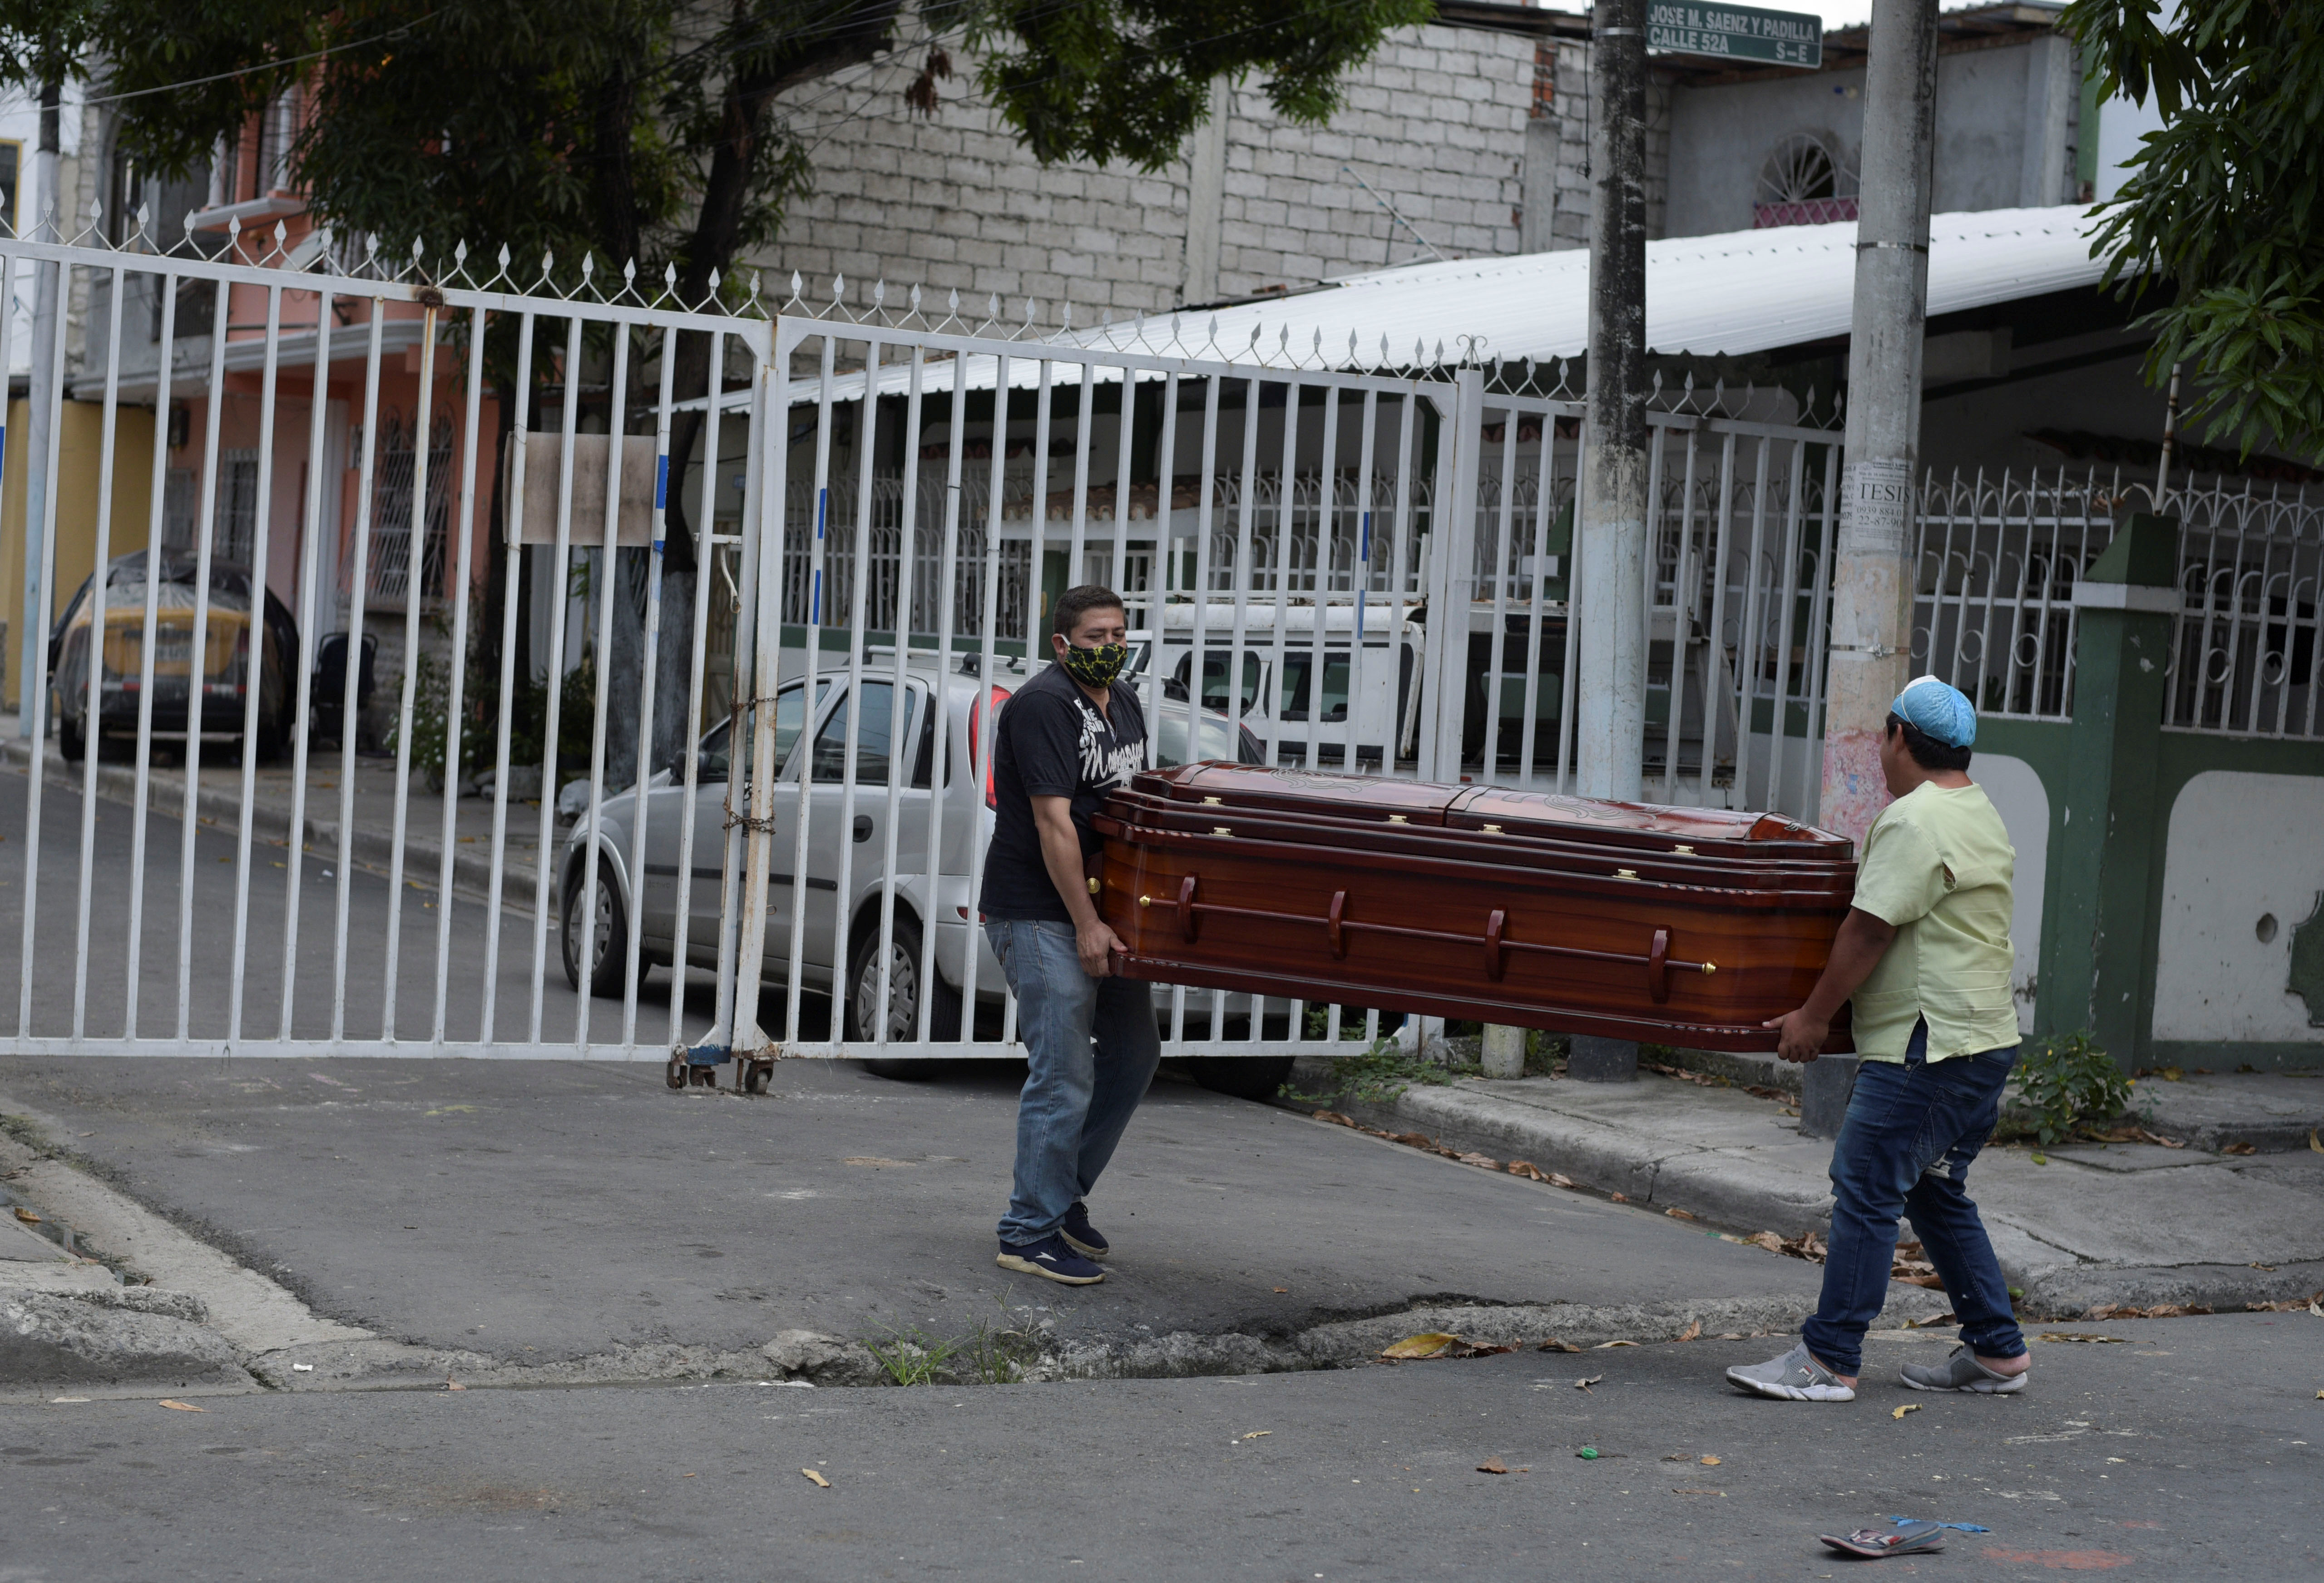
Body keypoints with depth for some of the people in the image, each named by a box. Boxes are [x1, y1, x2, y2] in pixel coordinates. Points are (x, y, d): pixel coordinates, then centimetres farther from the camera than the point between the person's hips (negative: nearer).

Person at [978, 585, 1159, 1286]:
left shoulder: (1125, 703, 13)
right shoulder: (1043, 704, -15)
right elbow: (1053, 820, -20)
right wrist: (1086, 925, -22)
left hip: (1101, 908, 9)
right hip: (1039, 916, -9)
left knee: (1135, 1054, 14)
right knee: (1065, 1076, -10)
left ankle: (1063, 1191, 27)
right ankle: (1031, 1231, -1)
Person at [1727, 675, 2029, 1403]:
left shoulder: (1915, 820, -15)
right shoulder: (1981, 814, 17)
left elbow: (1869, 929, -17)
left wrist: (1814, 1015, -10)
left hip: (1929, 1046, -10)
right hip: (1983, 1039, 10)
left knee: (1866, 1192, -9)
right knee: (1936, 1194, 17)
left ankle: (1828, 1362, -8)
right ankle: (1995, 1352, 21)